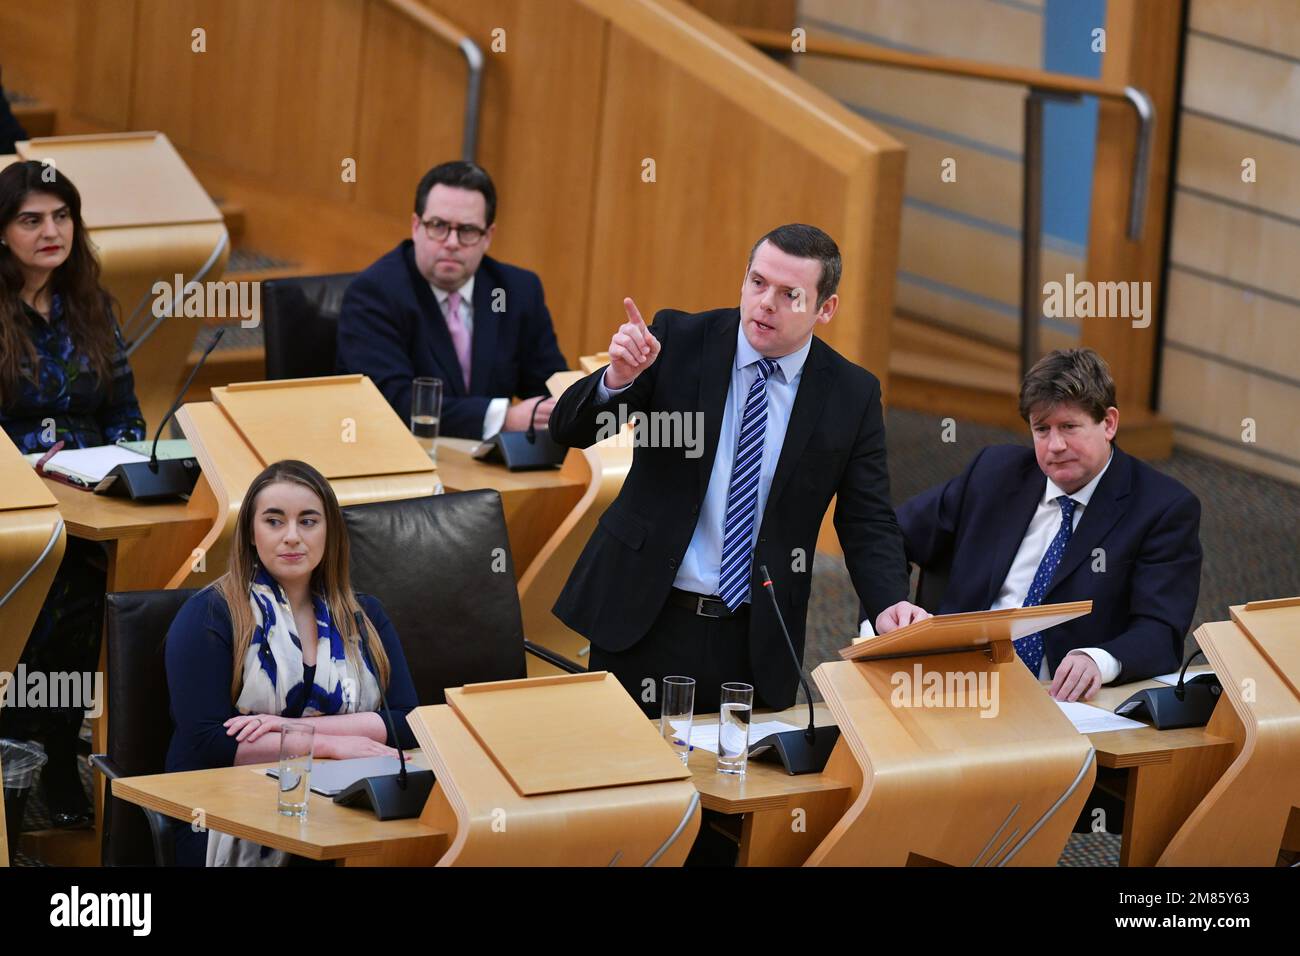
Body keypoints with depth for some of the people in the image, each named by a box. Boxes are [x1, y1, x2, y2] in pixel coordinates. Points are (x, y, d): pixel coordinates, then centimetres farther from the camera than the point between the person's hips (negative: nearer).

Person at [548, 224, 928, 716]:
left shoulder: (852, 394, 0)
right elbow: (570, 429, -5)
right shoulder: (679, 339, -3)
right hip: (643, 619, 0)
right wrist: (619, 378, -26)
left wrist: (890, 603, -16)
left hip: (756, 643, 1)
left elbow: (867, 522, 3)